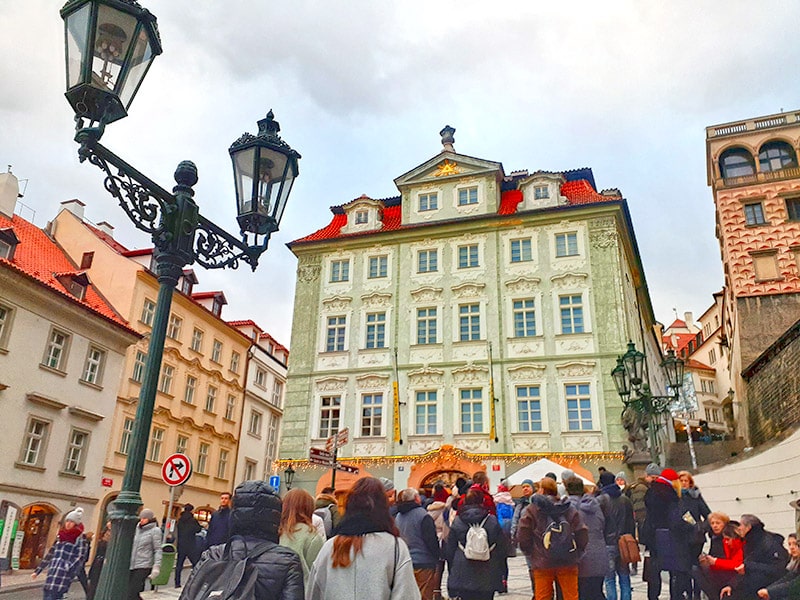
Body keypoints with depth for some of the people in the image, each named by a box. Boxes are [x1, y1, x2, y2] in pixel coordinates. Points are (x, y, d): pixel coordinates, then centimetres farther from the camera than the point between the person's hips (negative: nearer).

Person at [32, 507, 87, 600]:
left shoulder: (79, 539, -3)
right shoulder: (60, 536, 17)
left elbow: (79, 558, -10)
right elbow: (50, 555, 22)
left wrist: (68, 570, -24)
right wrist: (37, 571, 22)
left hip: (63, 576, -6)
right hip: (52, 574, 7)